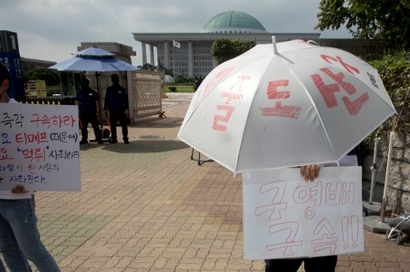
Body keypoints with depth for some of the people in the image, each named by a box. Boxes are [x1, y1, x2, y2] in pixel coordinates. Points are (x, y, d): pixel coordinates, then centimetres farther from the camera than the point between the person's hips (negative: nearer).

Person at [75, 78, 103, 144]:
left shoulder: (93, 93, 4)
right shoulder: (80, 93, 12)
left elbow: (97, 102, 3)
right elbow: (77, 102, 14)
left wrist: (97, 111, -3)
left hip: (92, 113, -3)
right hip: (83, 113, 3)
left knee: (95, 126, -4)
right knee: (83, 127, 7)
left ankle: (99, 139, -2)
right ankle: (84, 139, 15)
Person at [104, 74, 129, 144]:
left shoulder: (122, 89, 2)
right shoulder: (109, 89, 8)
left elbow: (126, 100, 1)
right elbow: (106, 100, 11)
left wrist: (126, 109, -7)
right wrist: (106, 109, 7)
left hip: (121, 109, -2)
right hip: (112, 110, 2)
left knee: (124, 125, -4)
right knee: (112, 125, 6)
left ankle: (125, 138, 1)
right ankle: (113, 139, 14)